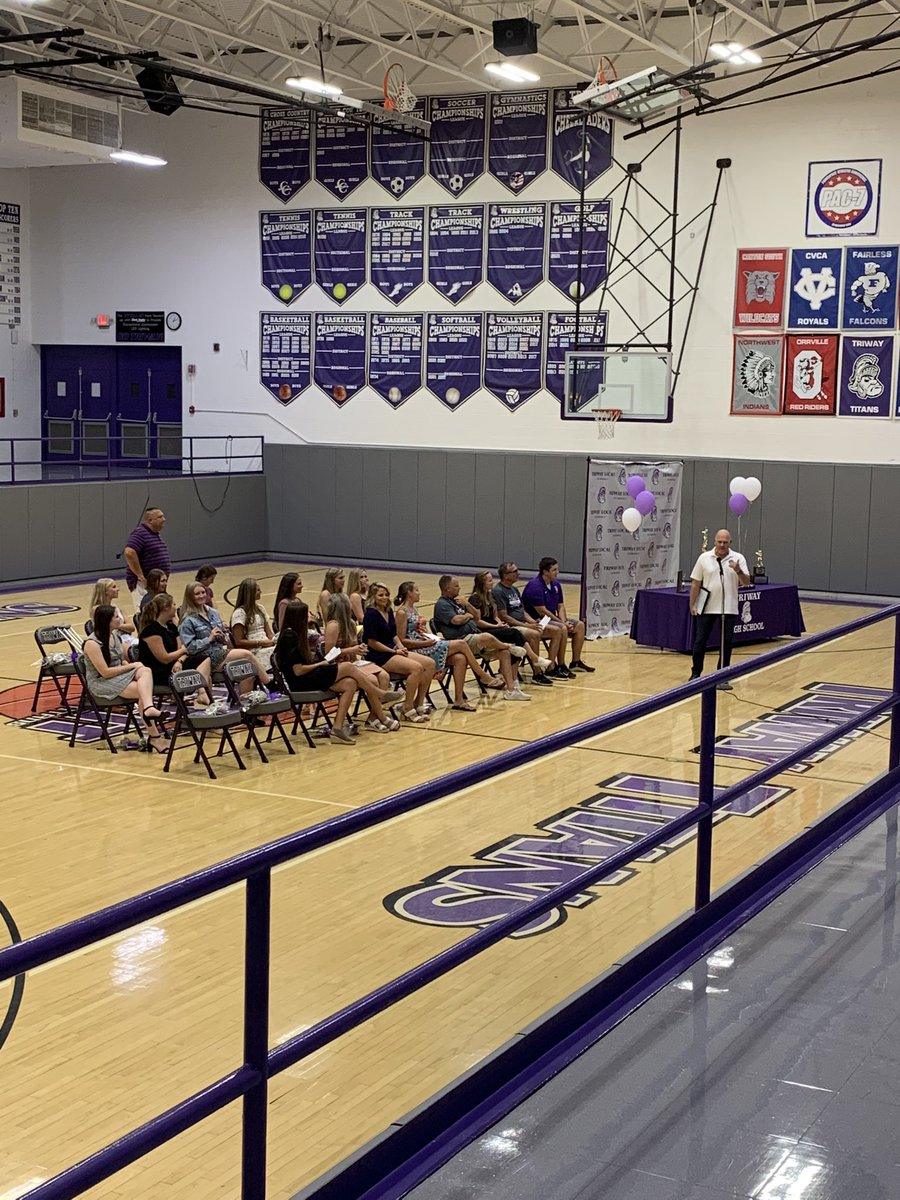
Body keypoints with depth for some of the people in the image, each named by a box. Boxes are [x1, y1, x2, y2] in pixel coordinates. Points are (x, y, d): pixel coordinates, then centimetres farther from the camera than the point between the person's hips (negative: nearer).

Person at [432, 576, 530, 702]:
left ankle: (511, 689, -9)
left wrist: (467, 605, 2)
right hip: (463, 640, -9)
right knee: (487, 637, -36)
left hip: (476, 637, 9)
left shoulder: (456, 601, 21)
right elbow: (456, 620, -23)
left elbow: (476, 617, 20)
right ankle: (510, 647, -4)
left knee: (504, 653, -6)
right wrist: (468, 615, -2)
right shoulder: (442, 604, -6)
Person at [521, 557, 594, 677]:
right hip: (537, 621, -10)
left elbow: (560, 606, 11)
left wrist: (564, 621, -9)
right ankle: (560, 666, -22)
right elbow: (542, 611, -22)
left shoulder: (556, 585, 8)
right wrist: (562, 623, -18)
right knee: (562, 629, -31)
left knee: (579, 625, 4)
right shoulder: (535, 586, -21)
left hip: (551, 618, 10)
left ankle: (576, 662, 11)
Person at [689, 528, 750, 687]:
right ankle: (696, 674, 16)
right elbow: (695, 583, 2)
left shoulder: (738, 558, -2)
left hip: (729, 609, 0)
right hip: (706, 608, 0)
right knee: (700, 641, 3)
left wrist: (738, 571, -28)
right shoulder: (704, 558, -1)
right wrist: (692, 605, -1)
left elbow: (746, 582, -9)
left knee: (726, 643, 4)